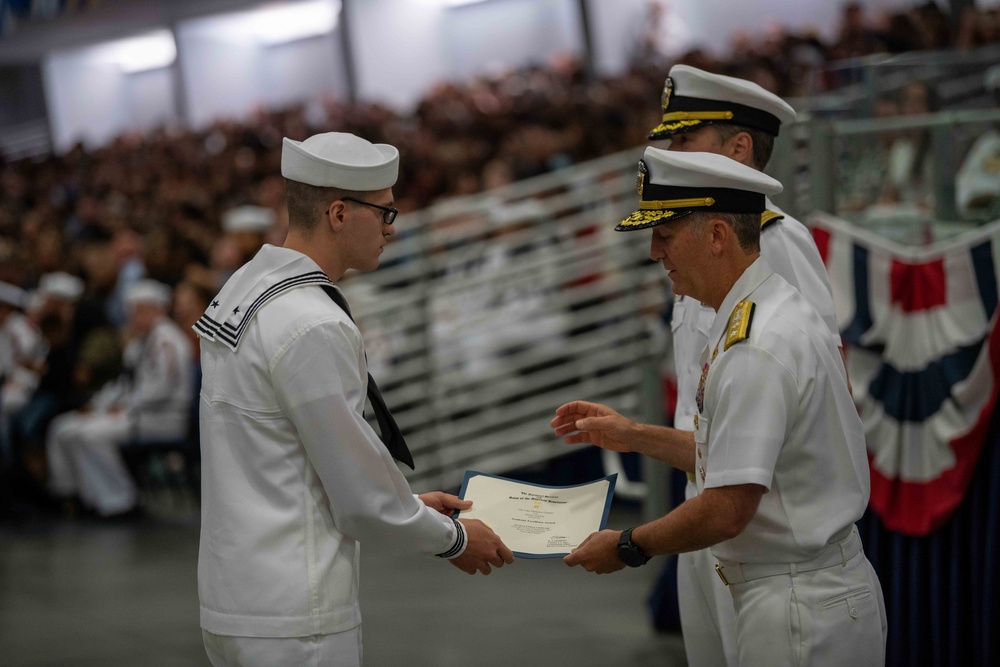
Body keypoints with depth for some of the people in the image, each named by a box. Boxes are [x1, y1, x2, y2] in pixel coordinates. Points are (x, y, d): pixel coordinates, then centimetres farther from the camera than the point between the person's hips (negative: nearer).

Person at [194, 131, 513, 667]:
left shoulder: (244, 287, 9)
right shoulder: (314, 327, -20)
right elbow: (362, 499, -16)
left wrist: (410, 506, 19)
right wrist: (453, 538, 1)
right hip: (292, 622, -9)